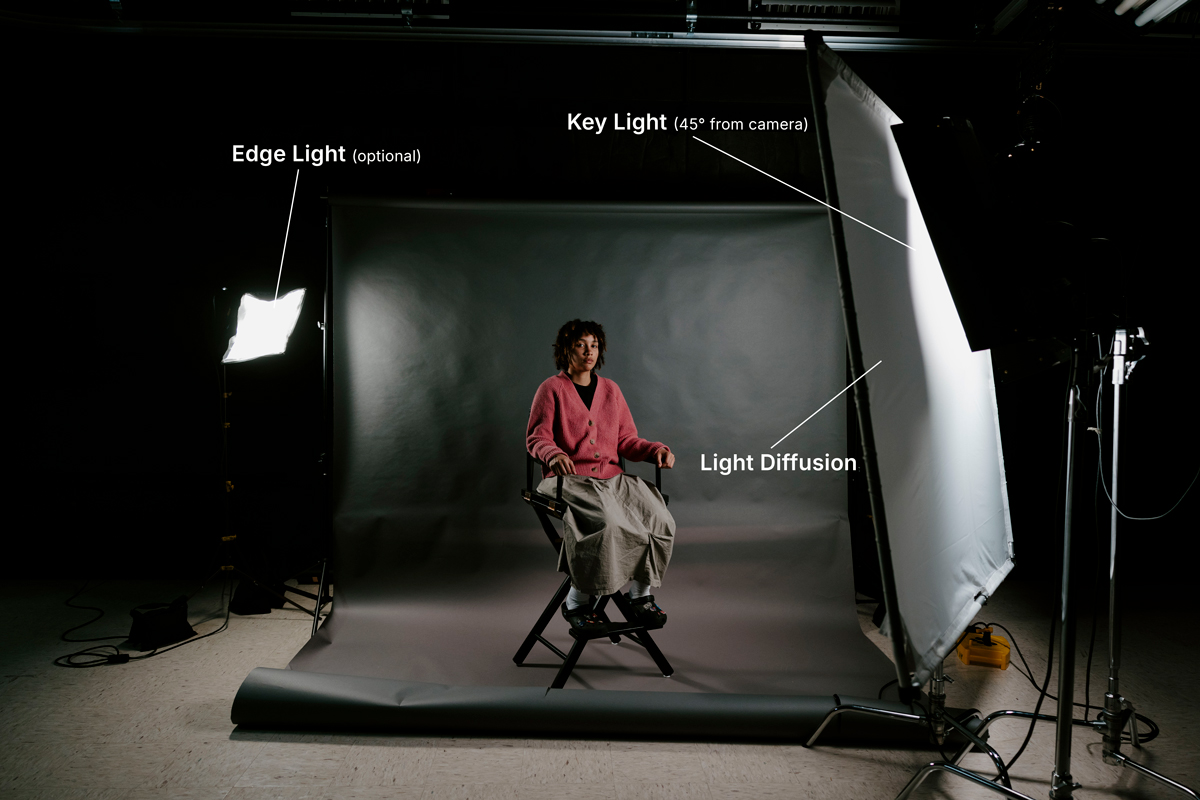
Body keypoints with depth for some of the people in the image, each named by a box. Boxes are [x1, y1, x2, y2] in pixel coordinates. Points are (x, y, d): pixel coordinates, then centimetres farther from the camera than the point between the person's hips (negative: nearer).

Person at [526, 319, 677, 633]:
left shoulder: (611, 390, 18)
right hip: (568, 479, -5)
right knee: (605, 521, -35)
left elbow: (627, 441, 17)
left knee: (656, 517, -23)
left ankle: (641, 594, -7)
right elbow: (536, 438, -1)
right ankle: (577, 601, -18)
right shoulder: (551, 389, 5)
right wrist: (554, 455, -23)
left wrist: (656, 450, -1)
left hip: (611, 478, 5)